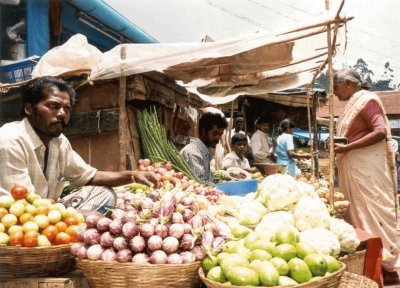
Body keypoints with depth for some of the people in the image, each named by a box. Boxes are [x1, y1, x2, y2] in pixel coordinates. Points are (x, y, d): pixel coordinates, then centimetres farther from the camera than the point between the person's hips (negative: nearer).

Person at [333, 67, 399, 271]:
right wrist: (338, 146, 6)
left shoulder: (367, 100, -9)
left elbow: (381, 131, -21)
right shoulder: (353, 103, 17)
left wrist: (346, 148, -23)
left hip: (368, 168, -9)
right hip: (353, 168, 9)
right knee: (357, 210, 11)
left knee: (373, 210, -5)